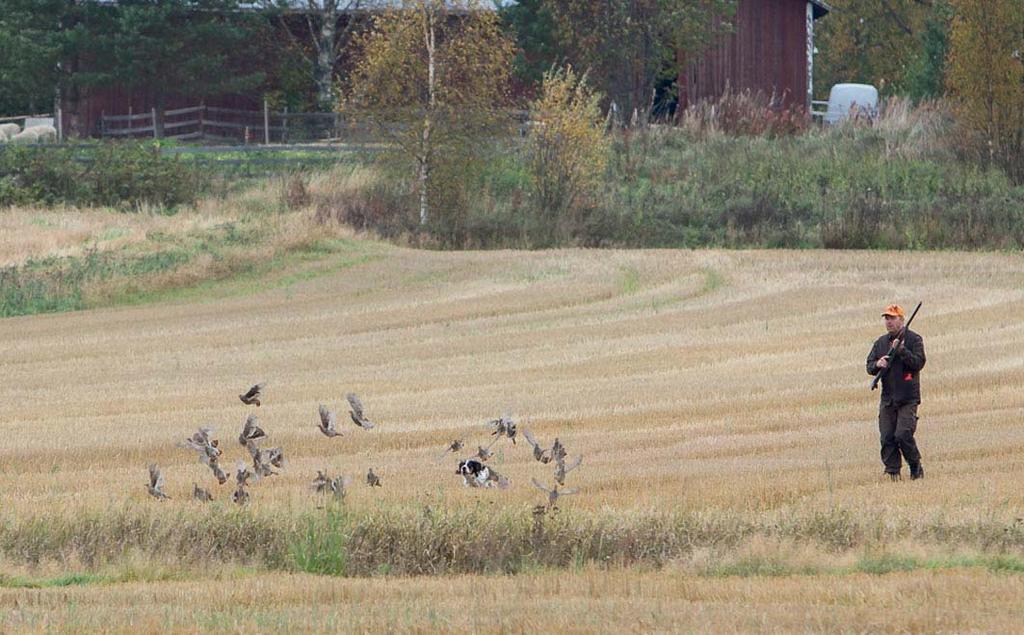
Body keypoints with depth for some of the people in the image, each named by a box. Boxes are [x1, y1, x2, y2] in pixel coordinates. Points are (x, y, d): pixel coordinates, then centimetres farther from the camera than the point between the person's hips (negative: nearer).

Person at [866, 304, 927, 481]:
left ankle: (916, 467, 3)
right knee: (887, 438, -2)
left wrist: (901, 350, -22)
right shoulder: (880, 342, 15)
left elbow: (918, 363, -12)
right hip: (887, 398, 5)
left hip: (908, 398, -5)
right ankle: (893, 472, 4)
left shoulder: (914, 340, -1)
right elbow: (869, 366, 12)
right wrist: (877, 364, -11)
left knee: (903, 435, -15)